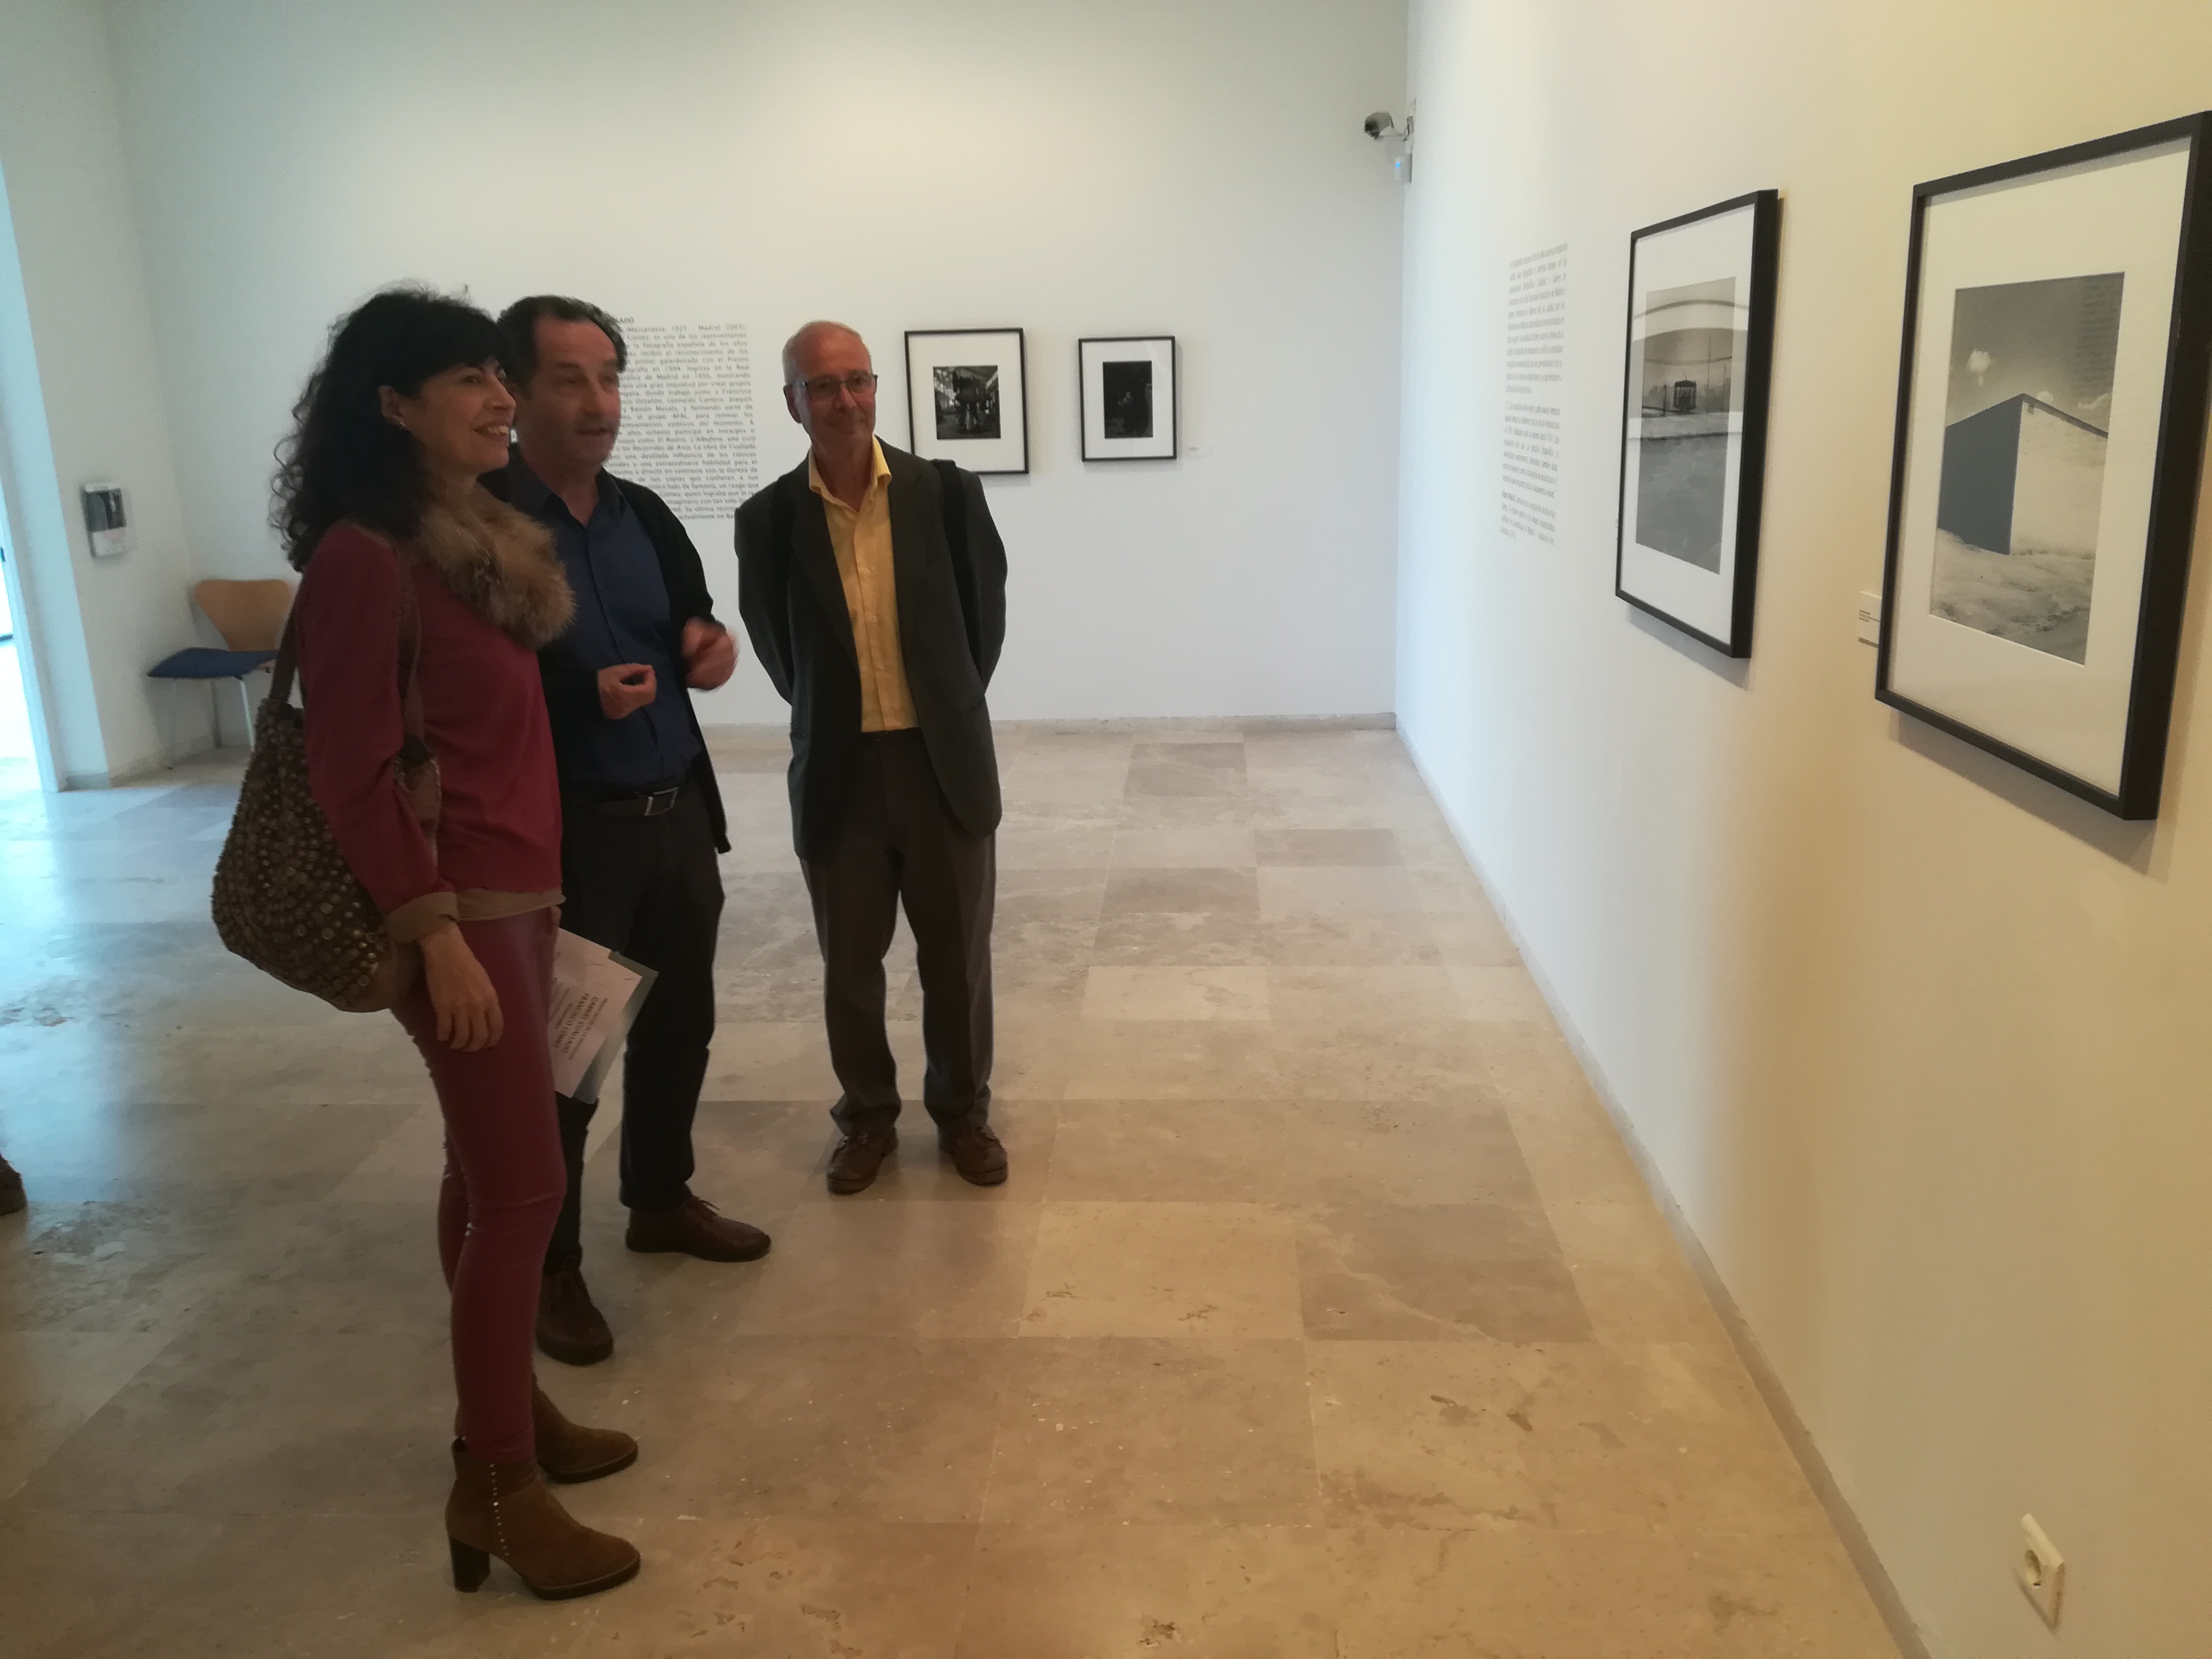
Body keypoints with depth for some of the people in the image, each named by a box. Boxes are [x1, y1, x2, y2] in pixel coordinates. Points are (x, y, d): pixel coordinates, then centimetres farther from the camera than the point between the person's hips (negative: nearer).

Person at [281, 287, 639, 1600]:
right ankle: (498, 1491, 11)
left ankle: (507, 1413, 31)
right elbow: (352, 765, -18)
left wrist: (536, 888, 14)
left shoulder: (480, 534, 11)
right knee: (525, 1185, -3)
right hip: (456, 903, -8)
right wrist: (436, 932, -19)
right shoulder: (366, 555, -16)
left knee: (488, 1173, 17)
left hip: (517, 890, 9)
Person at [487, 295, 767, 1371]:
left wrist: (710, 642, -2)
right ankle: (550, 1268, 22)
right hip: (563, 836, -7)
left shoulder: (643, 515, 9)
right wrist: (581, 699, -25)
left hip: (677, 815, 7)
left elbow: (690, 620, 22)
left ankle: (661, 1201, 39)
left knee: (680, 1024, 17)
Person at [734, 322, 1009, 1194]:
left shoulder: (948, 493, -6)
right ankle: (867, 1116, 32)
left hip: (944, 761, 0)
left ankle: (963, 1111, 30)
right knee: (850, 962, 12)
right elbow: (774, 643, 10)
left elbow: (985, 612, 6)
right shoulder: (769, 519, -4)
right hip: (838, 772, 1)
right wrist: (827, 717, 12)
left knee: (957, 953, 11)